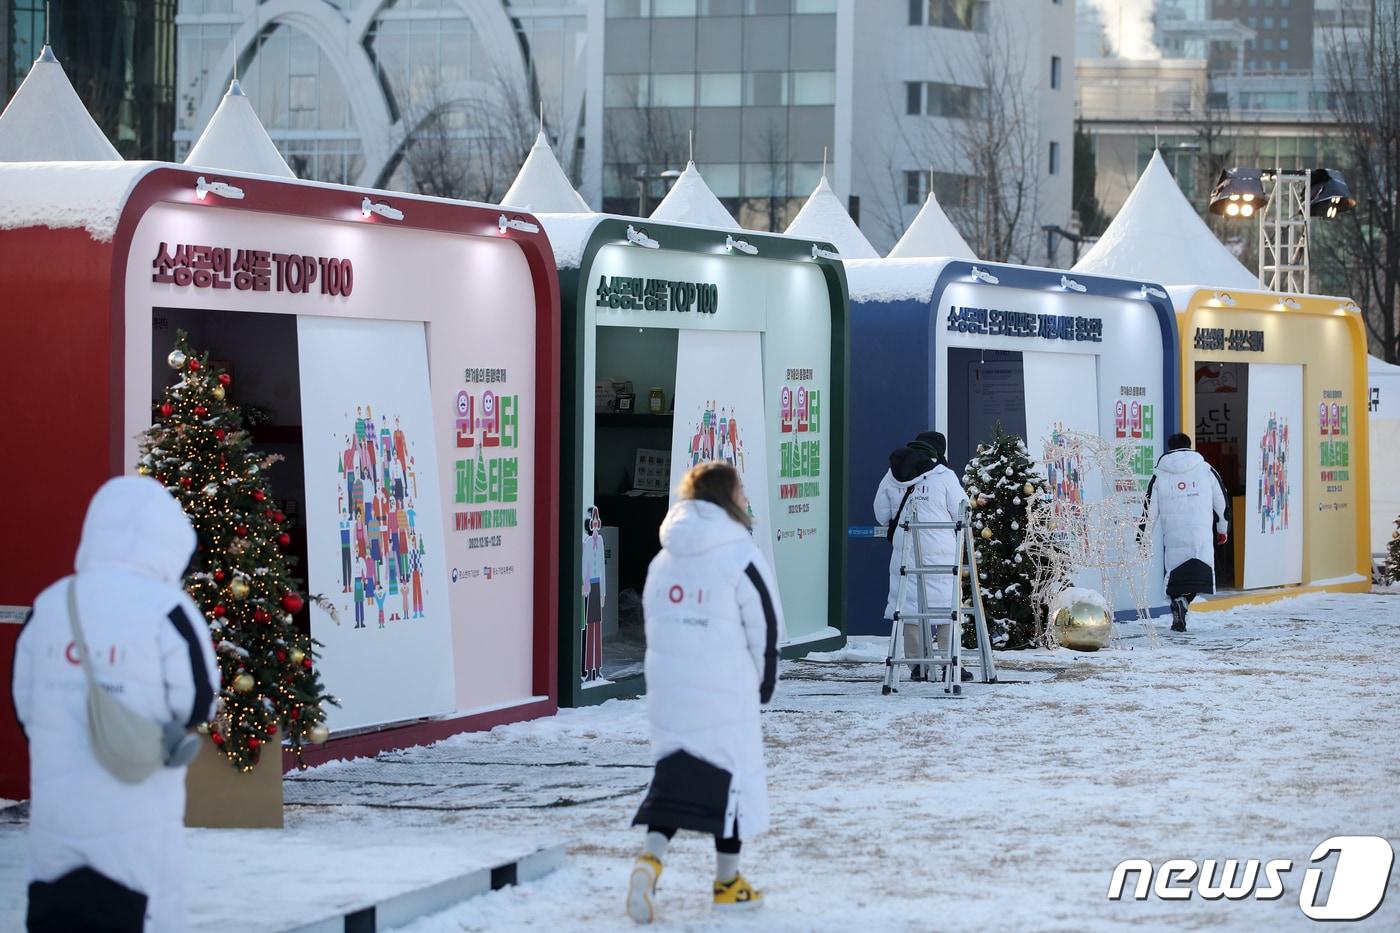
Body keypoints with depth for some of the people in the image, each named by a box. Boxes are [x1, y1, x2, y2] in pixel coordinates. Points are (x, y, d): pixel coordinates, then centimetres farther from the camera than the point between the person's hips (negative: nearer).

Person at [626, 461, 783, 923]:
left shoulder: (664, 559, 8)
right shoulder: (740, 557, -10)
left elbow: (656, 625, 10)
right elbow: (764, 627, -8)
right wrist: (763, 684, 7)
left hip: (667, 693, 5)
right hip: (726, 695, -5)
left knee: (673, 775, 11)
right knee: (732, 777, 9)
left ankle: (651, 857, -12)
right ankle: (728, 884, 18)